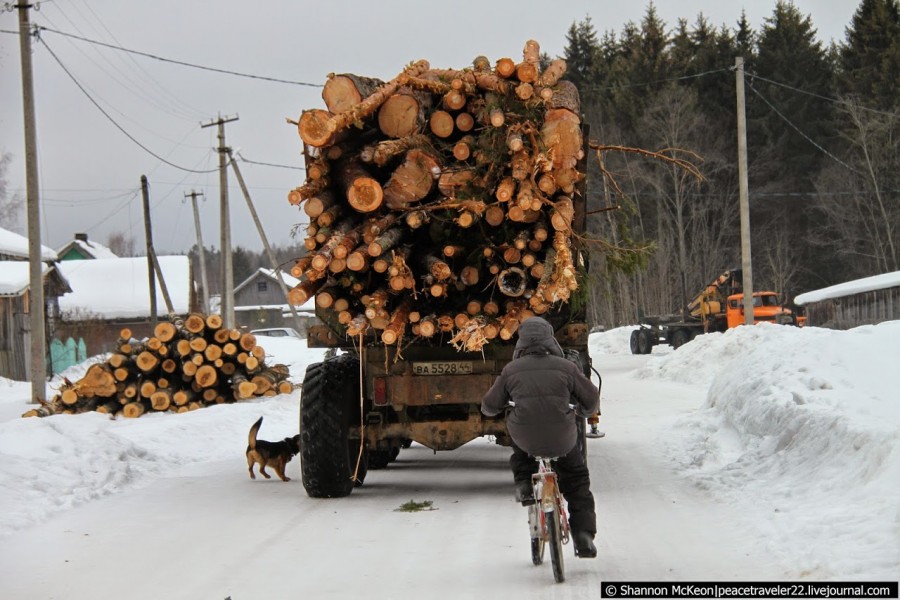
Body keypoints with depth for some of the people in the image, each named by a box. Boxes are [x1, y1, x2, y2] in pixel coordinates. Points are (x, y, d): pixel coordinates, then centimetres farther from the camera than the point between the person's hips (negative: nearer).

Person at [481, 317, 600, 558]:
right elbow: (592, 400, 10)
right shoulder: (566, 368, 0)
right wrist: (585, 410, 34)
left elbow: (489, 406, 11)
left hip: (526, 440, 0)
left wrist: (502, 407, 35)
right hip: (562, 441, 0)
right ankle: (584, 535, 11)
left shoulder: (512, 370, 1)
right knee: (577, 482, 21)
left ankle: (523, 484, 26)